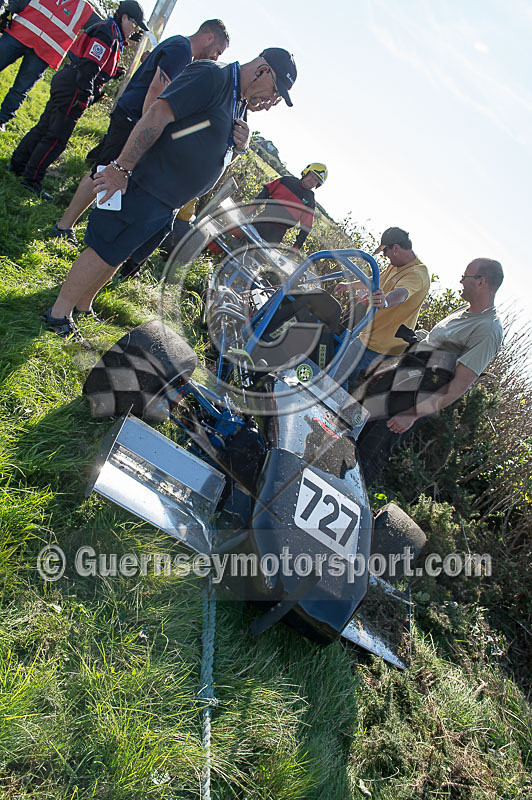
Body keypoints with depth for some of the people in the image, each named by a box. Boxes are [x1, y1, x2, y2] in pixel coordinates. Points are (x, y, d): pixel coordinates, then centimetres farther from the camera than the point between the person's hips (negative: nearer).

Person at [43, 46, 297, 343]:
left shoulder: (241, 104, 18)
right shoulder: (211, 76, -13)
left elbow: (214, 157, 26)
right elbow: (158, 114, -22)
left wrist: (239, 146, 3)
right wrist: (122, 168, -26)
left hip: (168, 204, 9)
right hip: (145, 186, -9)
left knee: (116, 255, 17)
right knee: (105, 251, -3)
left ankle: (83, 306, 31)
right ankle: (59, 312, 10)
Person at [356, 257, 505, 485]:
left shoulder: (488, 331, -20)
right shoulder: (464, 311, 9)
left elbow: (459, 386, -25)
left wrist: (413, 414, -27)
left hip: (414, 399, -9)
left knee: (369, 454, -5)